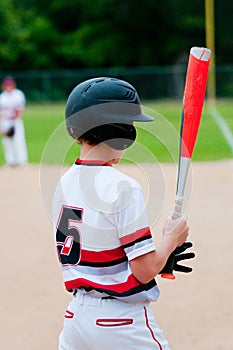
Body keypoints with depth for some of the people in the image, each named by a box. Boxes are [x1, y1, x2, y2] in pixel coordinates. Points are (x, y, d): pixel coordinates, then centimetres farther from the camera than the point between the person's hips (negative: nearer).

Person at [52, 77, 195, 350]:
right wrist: (171, 238, 0)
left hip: (76, 316, 7)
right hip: (122, 323, -7)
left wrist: (159, 262, 10)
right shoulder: (122, 187, -18)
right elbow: (145, 271, -17)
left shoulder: (64, 183, 5)